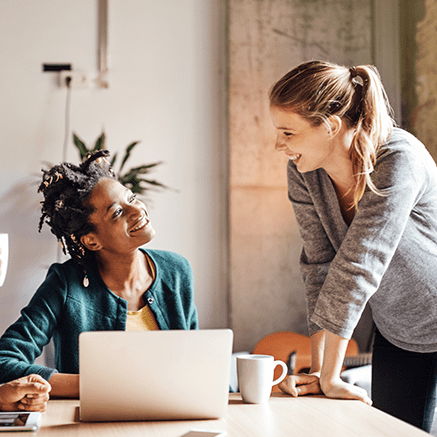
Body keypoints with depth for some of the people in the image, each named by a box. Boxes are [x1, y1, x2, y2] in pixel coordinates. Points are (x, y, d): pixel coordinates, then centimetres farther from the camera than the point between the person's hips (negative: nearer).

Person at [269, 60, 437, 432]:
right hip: (396, 330, 5)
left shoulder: (398, 161, -32)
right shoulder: (303, 171, -13)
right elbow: (319, 263, -11)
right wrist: (316, 370, -16)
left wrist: (331, 378, -30)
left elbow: (356, 268, -33)